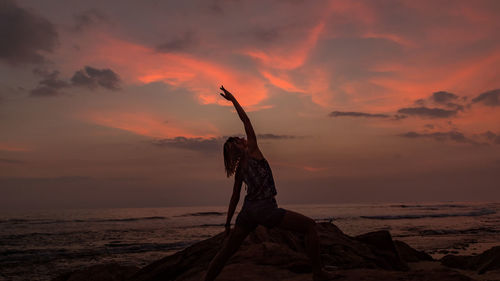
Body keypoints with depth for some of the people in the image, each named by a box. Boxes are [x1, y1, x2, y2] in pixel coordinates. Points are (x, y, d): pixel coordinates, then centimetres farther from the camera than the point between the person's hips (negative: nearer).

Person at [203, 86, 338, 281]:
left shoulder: (239, 169, 16)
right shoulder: (252, 150, -1)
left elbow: (235, 198, 18)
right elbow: (246, 121, 1)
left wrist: (228, 223, 24)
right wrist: (233, 99, 9)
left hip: (247, 211, 8)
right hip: (265, 209, -8)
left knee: (226, 252, 14)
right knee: (310, 226, 2)